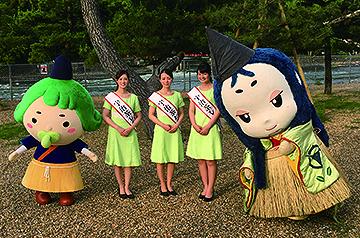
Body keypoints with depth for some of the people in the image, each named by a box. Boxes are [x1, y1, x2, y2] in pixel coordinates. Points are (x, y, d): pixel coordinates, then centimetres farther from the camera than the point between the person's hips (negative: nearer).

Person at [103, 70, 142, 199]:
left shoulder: (133, 97, 6)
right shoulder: (110, 97, 0)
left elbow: (138, 116, 7)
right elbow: (105, 116, -4)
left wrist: (130, 128, -9)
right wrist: (118, 128, -14)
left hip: (130, 133, 2)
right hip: (115, 132, -1)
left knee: (129, 160, 3)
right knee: (117, 160, 4)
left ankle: (127, 187, 13)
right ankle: (121, 187, 17)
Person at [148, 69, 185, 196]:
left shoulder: (177, 95, 7)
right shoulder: (155, 95, -1)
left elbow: (181, 113, 10)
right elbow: (151, 115, -1)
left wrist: (176, 125, -8)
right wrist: (163, 125, -13)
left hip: (174, 131, 3)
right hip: (161, 130, -2)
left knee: (172, 158, 7)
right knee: (160, 159, 2)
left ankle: (169, 184, 20)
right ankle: (162, 185, 15)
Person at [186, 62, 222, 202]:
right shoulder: (195, 91, 12)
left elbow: (218, 110, -7)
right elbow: (191, 110, 10)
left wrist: (207, 127, -14)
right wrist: (195, 125, -7)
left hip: (211, 128, -4)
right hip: (197, 129, 5)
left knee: (211, 161, -2)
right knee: (200, 160, 8)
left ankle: (210, 189, 6)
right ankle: (205, 187, 19)